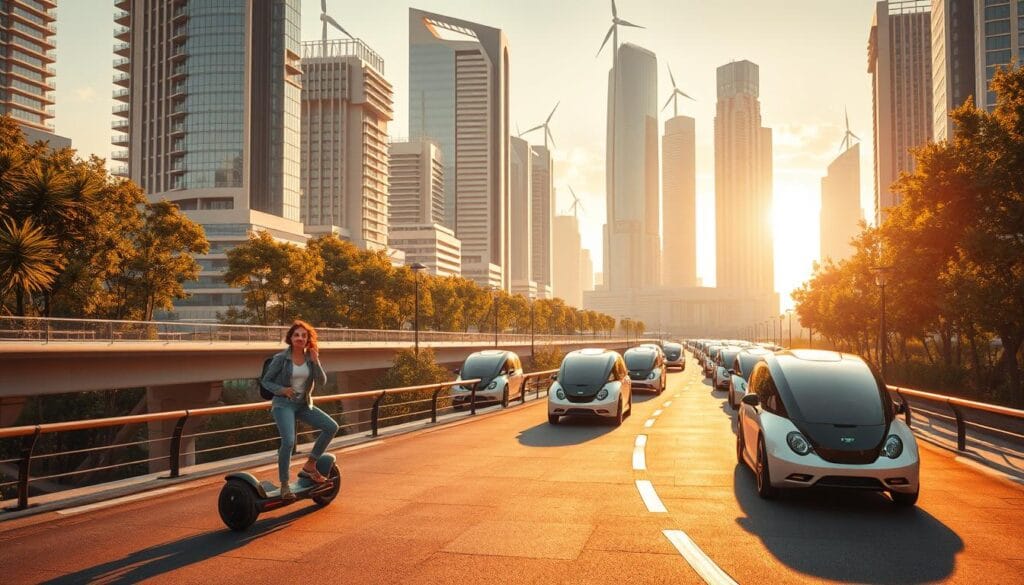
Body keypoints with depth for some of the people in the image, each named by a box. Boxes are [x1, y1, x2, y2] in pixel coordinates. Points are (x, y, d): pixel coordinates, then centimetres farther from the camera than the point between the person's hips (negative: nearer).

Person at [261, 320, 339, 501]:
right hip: (283, 404, -5)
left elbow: (322, 382, -5)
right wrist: (282, 389, -20)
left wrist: (316, 362, -17)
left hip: (304, 404, 5)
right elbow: (266, 381, -2)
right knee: (288, 441, -25)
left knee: (331, 426, -8)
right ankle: (284, 485, -10)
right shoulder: (281, 358, -8)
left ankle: (309, 466, 5)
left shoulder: (311, 357, 2)